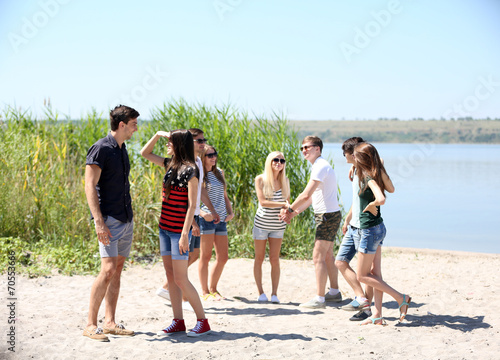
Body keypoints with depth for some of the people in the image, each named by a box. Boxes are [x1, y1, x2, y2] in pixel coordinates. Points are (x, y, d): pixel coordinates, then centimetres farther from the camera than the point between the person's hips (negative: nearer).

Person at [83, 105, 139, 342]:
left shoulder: (122, 150, 15)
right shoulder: (100, 149, -11)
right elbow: (90, 186, -16)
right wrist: (98, 221, -23)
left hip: (126, 220, 9)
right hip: (109, 220, -9)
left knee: (118, 270, 9)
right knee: (108, 270, -14)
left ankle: (110, 322, 14)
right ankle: (90, 325, -6)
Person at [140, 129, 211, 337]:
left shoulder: (190, 170, -12)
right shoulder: (170, 165, 10)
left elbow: (192, 205, -15)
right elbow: (145, 153, 22)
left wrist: (185, 235, -19)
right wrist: (158, 134, 8)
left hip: (179, 230, -8)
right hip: (165, 228, 8)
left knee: (180, 280, -6)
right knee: (170, 276, 9)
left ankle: (203, 321, 5)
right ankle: (178, 322, 15)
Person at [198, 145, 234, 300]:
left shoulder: (219, 173, 17)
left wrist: (230, 212, 9)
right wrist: (202, 213, -23)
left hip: (221, 220, 7)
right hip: (207, 219, -7)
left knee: (223, 258, 7)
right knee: (205, 256, -1)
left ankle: (213, 289, 21)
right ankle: (205, 292, 8)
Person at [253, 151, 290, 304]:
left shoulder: (285, 181, 4)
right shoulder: (260, 179, -7)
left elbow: (288, 201, 11)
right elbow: (262, 202, -15)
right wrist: (283, 204, -22)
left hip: (278, 226, 2)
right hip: (261, 224, -2)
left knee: (275, 259, -2)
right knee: (259, 258, 5)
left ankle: (274, 293, 5)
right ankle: (260, 292, 15)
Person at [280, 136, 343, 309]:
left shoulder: (321, 166, -17)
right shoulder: (319, 166, 16)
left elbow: (306, 195, -23)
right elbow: (311, 197, 18)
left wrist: (289, 209, -10)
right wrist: (293, 214, 11)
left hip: (327, 216, -11)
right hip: (328, 215, 11)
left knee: (318, 257, -9)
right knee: (327, 256, 18)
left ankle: (319, 299, -7)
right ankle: (334, 292, 28)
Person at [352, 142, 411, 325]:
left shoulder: (369, 178, -21)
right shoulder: (377, 174, 4)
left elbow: (381, 199, -38)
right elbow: (391, 189, 24)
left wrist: (370, 205, -18)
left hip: (370, 230, -9)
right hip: (378, 227, 9)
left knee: (362, 276, 2)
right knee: (375, 274, 11)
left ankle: (401, 298, 1)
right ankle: (377, 315, 15)